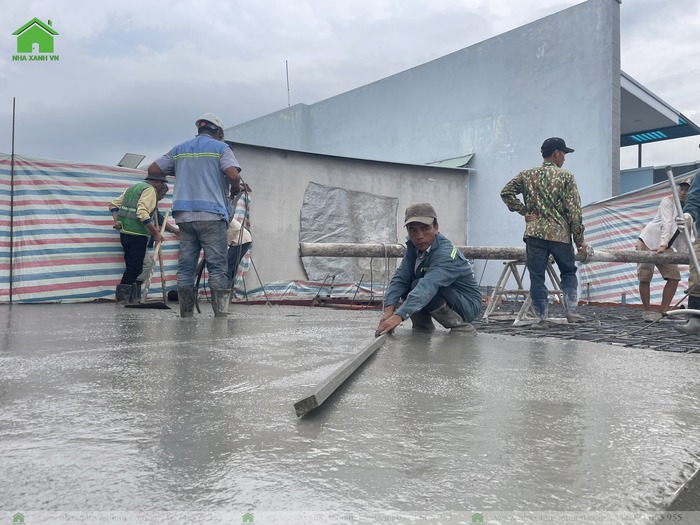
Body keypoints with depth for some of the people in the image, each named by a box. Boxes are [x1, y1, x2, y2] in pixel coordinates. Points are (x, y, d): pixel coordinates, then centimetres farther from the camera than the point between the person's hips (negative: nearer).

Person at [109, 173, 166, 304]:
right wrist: (156, 233, -17)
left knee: (131, 265, 15)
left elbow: (113, 204, 17)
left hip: (124, 232, 9)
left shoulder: (133, 187, 19)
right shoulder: (150, 190, -9)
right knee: (135, 267, -3)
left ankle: (131, 297, 20)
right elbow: (143, 213, -22)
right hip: (137, 234, -9)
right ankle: (122, 297, -4)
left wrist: (117, 221, 7)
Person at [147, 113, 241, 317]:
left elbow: (153, 169, 15)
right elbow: (233, 174, -12)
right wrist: (235, 189, 9)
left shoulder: (179, 149, 18)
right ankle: (221, 313, -10)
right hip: (211, 214, -4)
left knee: (185, 266, 6)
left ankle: (186, 314, 6)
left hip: (184, 215, 4)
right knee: (217, 266, -4)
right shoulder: (220, 148, 5)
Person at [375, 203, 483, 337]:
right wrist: (389, 309, -33)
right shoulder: (413, 247, -5)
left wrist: (399, 316, -56)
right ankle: (424, 330, 8)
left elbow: (428, 286, -44)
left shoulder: (446, 253, -30)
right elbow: (400, 278, -14)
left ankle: (462, 329, -14)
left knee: (419, 286, -28)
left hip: (469, 304, -8)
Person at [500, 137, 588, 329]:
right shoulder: (566, 176, 0)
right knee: (568, 272, 19)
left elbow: (506, 192, 5)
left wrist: (523, 211, 6)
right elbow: (574, 210, -3)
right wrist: (579, 239, 2)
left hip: (534, 233, 1)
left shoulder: (527, 175, 8)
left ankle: (542, 319, 3)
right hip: (560, 234, -1)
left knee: (537, 277, 4)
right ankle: (571, 311, 11)